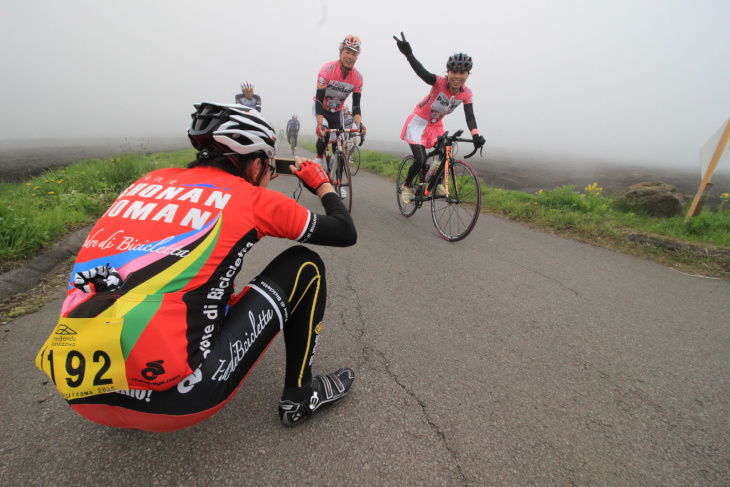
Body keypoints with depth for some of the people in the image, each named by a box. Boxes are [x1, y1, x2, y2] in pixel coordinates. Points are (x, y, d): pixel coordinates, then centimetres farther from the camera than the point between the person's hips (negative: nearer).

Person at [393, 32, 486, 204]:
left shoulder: (466, 93, -11)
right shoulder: (439, 83, -25)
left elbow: (469, 116, -18)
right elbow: (423, 73, -43)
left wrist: (476, 135, -38)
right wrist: (408, 54, -63)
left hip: (436, 125, 5)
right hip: (419, 122, -5)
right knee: (420, 160, -17)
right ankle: (406, 186, 9)